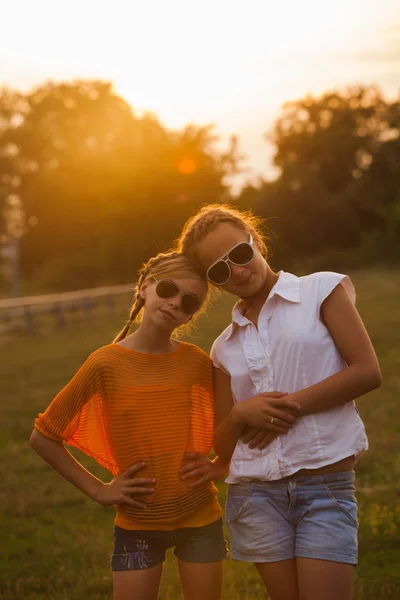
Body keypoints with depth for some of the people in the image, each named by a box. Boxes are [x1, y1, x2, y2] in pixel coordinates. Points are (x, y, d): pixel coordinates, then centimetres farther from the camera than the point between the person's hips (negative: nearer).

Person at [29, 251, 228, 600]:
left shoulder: (198, 363, -5)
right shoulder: (107, 364, -10)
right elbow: (43, 438, -4)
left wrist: (221, 466, -7)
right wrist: (97, 490, -6)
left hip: (201, 519, 2)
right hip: (137, 524, -2)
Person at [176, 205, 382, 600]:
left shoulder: (323, 290, 3)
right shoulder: (225, 348, 14)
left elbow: (367, 372, -7)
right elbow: (223, 446, 15)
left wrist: (291, 406, -10)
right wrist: (240, 414, -7)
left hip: (327, 484, -4)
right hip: (255, 492, 4)